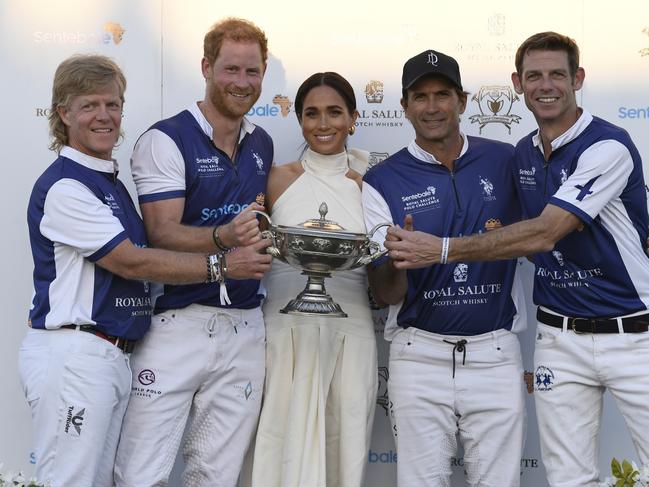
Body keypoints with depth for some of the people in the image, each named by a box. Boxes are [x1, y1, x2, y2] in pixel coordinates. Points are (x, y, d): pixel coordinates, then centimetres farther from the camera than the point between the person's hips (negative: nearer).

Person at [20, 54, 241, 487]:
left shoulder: (112, 183, 17)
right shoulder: (63, 186, -10)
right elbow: (131, 261, -15)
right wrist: (218, 265, -13)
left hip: (115, 354, 8)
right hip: (73, 354, -8)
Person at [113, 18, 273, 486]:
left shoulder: (262, 144, 14)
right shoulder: (165, 140, -5)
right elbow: (163, 233, -13)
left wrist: (262, 229, 7)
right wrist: (224, 238, -29)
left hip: (244, 329, 5)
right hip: (177, 322, -5)